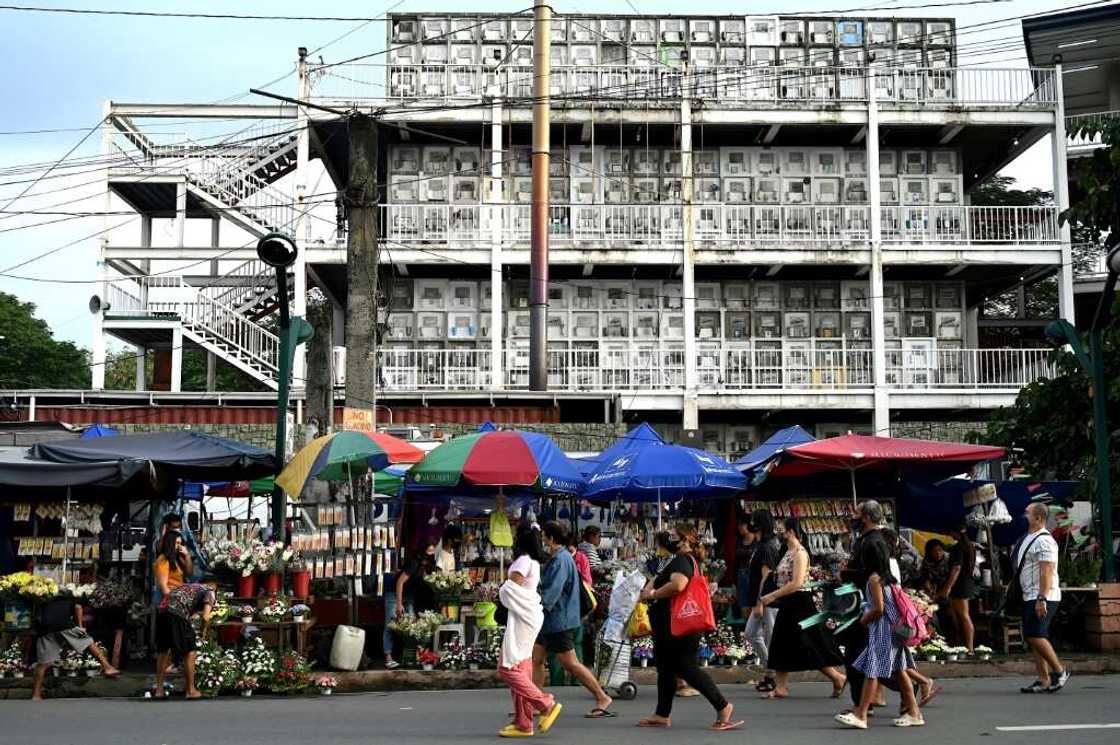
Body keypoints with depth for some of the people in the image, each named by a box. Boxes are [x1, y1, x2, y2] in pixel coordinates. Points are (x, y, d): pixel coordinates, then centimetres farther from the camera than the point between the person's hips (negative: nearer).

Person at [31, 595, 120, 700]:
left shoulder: (45, 605, 41)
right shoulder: (70, 601, 31)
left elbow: (40, 618, 26)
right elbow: (78, 607, 9)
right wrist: (80, 626, 9)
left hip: (45, 631, 3)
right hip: (65, 627, -2)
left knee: (43, 664, 7)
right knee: (89, 643, 13)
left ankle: (35, 695, 7)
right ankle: (107, 667, 6)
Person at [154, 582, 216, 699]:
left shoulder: (191, 587, 34)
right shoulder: (209, 591, 13)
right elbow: (205, 617, -1)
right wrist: (204, 631, 16)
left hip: (163, 611, 7)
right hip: (177, 614, -7)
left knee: (163, 650, 20)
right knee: (189, 652, 6)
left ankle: (159, 690, 24)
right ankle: (191, 691, 11)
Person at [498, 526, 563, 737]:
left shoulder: (523, 561, -13)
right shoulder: (534, 562, 17)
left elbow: (509, 589, -18)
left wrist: (503, 590, 2)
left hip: (521, 617, -10)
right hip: (529, 615, 10)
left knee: (507, 668, -9)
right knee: (521, 670, 9)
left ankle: (546, 704, -9)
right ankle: (523, 724, 10)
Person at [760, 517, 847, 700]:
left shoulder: (800, 553, -16)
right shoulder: (788, 553, 11)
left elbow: (796, 583, -23)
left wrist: (772, 596, -21)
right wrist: (771, 597, 6)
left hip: (800, 604, -10)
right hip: (788, 605, 10)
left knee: (810, 647, -2)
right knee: (781, 645, 8)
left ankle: (838, 677, 12)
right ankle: (780, 688, 11)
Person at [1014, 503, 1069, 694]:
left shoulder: (1044, 540, -14)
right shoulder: (1027, 539, 17)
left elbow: (1047, 572, -21)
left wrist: (1042, 598, -26)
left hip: (1042, 598, -10)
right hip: (1030, 597, 10)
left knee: (1035, 636, -15)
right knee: (1032, 638, 8)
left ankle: (1059, 672, 1)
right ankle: (1043, 680, 11)